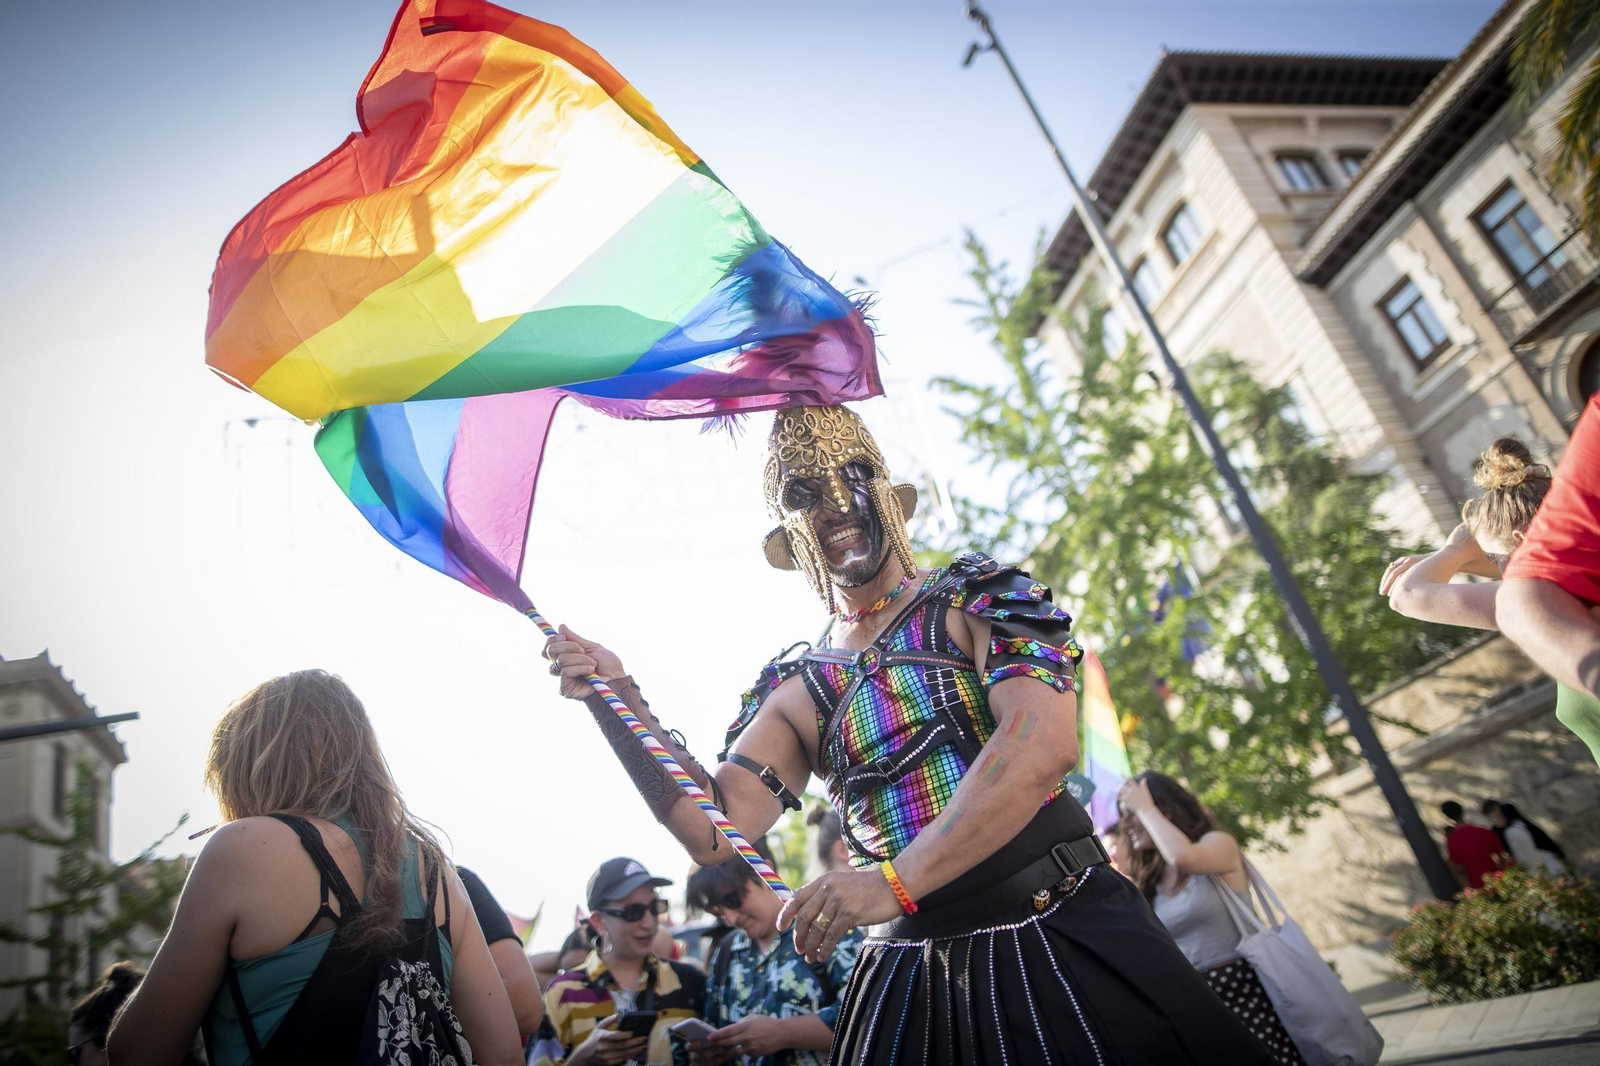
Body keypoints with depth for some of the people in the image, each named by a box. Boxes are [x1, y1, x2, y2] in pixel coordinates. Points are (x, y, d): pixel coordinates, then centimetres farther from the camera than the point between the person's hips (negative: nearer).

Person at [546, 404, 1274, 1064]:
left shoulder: (973, 601, -1)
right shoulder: (797, 690, 7)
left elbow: (1044, 743, -18)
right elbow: (713, 835, -2)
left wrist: (894, 881, -25)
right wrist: (619, 704, -11)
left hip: (1068, 937, -2)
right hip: (912, 975, 2)